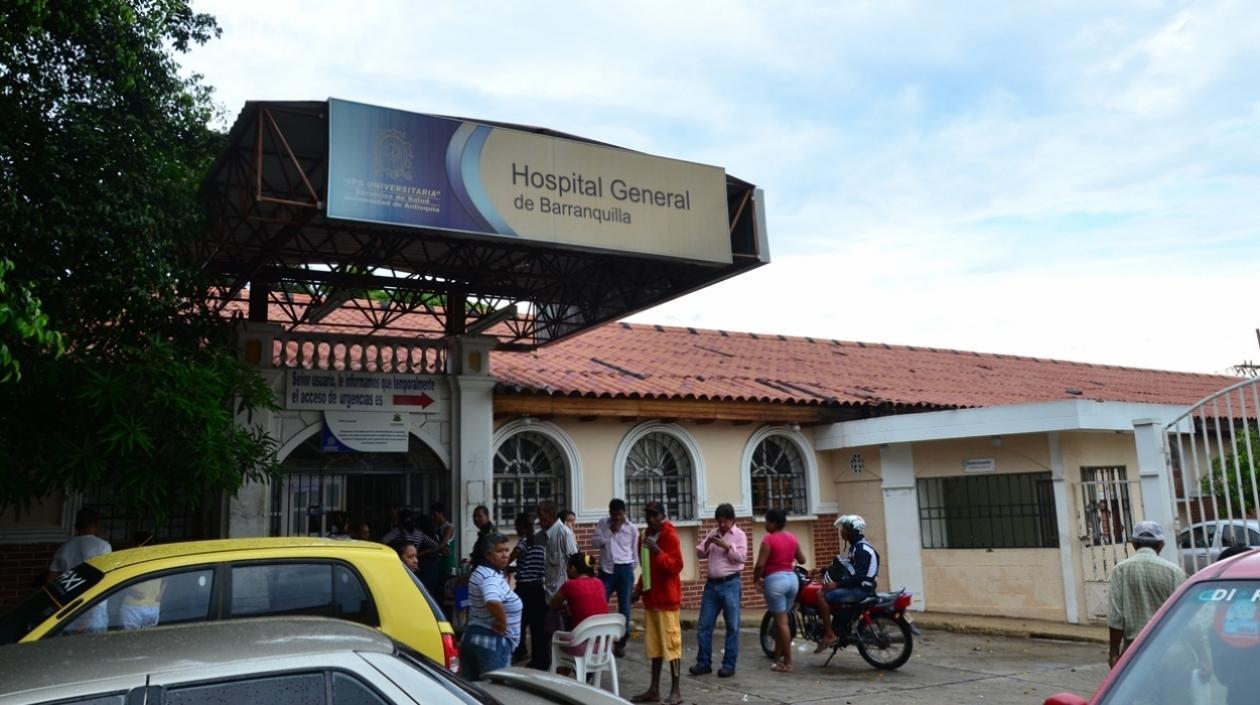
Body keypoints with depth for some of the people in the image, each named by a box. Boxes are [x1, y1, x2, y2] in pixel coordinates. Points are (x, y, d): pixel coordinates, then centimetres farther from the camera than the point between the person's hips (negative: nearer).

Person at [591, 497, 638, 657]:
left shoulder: (632, 528, 1)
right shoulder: (602, 524, 3)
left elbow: (635, 552, 7)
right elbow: (594, 542, -6)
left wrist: (632, 572, 9)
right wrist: (610, 532, -15)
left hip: (624, 569, 0)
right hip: (606, 569, 0)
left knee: (624, 607, 3)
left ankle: (621, 644, 12)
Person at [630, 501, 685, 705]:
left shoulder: (670, 536, -11)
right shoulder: (646, 536, 14)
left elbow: (676, 566, -19)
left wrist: (658, 552, -28)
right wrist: (639, 589, 17)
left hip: (667, 599, -8)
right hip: (651, 598, 8)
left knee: (671, 644, -5)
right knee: (654, 644, 12)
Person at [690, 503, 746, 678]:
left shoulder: (739, 534, 0)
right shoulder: (712, 533, 13)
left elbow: (742, 557, -11)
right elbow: (700, 554, 10)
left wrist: (726, 546, -19)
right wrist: (707, 543, -8)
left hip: (730, 584, -5)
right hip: (711, 584, 5)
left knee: (732, 626, 1)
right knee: (704, 625, 5)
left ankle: (729, 664, 8)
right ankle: (704, 662, 14)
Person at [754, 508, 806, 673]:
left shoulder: (768, 539, -11)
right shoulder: (792, 538, 8)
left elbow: (760, 565, -15)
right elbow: (802, 560, 16)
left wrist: (756, 579, 2)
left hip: (775, 580, -7)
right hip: (792, 578, 7)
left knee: (781, 622, -2)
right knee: (780, 620, 16)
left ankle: (787, 662, 0)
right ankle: (777, 657, 23)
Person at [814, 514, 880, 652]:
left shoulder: (862, 548, -16)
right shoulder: (855, 546, 16)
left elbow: (859, 576, -25)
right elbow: (846, 567, 25)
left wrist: (836, 584, -25)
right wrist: (822, 571, 17)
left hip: (861, 589, -11)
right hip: (857, 587, 11)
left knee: (822, 595, -18)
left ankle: (830, 635, -17)